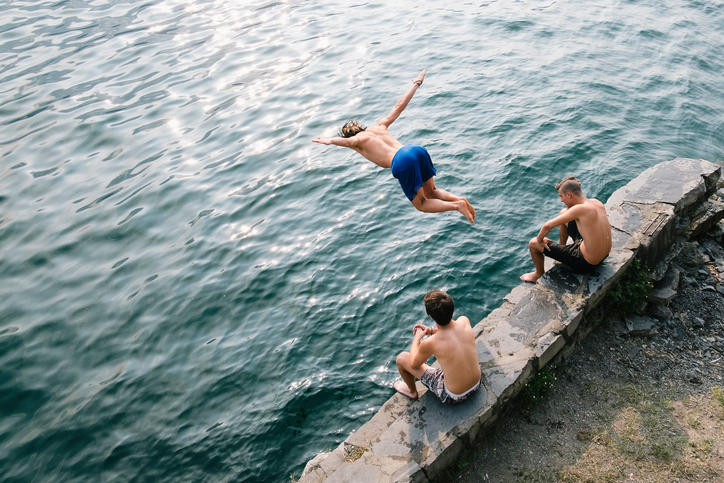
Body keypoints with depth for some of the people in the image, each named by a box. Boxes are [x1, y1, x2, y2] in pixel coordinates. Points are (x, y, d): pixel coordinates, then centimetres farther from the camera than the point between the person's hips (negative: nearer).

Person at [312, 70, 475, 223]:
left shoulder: (358, 139, 13)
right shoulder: (379, 126, 29)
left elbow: (348, 142, -13)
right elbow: (399, 106, 32)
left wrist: (330, 141, -28)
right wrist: (416, 84, 43)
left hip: (402, 163, -7)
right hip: (417, 150, 7)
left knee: (421, 204, 9)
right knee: (431, 193, 26)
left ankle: (457, 206, -12)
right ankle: (457, 199, 1)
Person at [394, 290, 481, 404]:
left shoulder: (429, 344, -30)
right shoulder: (464, 321, -18)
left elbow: (413, 364, -7)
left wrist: (417, 338, 6)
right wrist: (431, 331, 10)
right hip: (477, 382, 5)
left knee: (401, 358, 7)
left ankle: (412, 391, 38)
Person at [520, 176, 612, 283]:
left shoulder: (580, 209, -29)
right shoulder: (597, 202, -4)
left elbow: (548, 225, -26)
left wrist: (539, 239, -10)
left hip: (586, 264, -8)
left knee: (533, 244, 2)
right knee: (563, 213, 21)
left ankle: (539, 273, 33)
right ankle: (562, 247, 44)